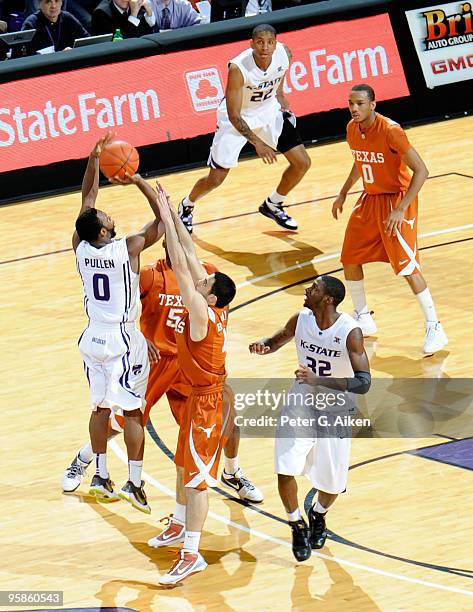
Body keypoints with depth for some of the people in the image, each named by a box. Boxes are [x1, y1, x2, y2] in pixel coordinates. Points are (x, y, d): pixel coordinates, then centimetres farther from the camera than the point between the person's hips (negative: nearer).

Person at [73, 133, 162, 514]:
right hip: (124, 340, -5)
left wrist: (94, 161, 5)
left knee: (101, 406, 15)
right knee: (132, 411, 1)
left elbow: (87, 201, 7)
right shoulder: (127, 249, -19)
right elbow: (163, 219, -11)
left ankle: (101, 478, 20)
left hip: (93, 338, 5)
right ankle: (134, 484, -1)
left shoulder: (80, 248, -7)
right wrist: (139, 182, -11)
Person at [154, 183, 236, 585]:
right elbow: (190, 258, 2)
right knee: (187, 464, 25)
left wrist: (167, 218, -25)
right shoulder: (213, 310, -2)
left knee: (197, 475, -10)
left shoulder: (202, 314, -25)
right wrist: (172, 217, 0)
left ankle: (192, 555, -10)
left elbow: (182, 268, -27)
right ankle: (182, 523, 43)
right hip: (201, 395, 10)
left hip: (208, 401, -10)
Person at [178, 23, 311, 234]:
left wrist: (280, 96, 6)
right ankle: (186, 207, 29)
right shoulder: (238, 68, -35)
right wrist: (257, 143, -37)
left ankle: (273, 205, 23)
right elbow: (234, 115, -30)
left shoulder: (284, 54, -21)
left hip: (268, 110, 5)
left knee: (302, 163, -1)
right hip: (237, 117, -5)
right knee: (215, 179, -2)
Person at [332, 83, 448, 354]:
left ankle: (434, 328, -5)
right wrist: (343, 193, 18)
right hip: (370, 198, 8)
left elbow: (421, 171, -25)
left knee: (406, 265, -14)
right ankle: (363, 320, 28)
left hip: (397, 199, -8)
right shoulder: (353, 129, -2)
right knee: (350, 259, 9)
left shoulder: (390, 130, -25)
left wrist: (400, 210, -29)